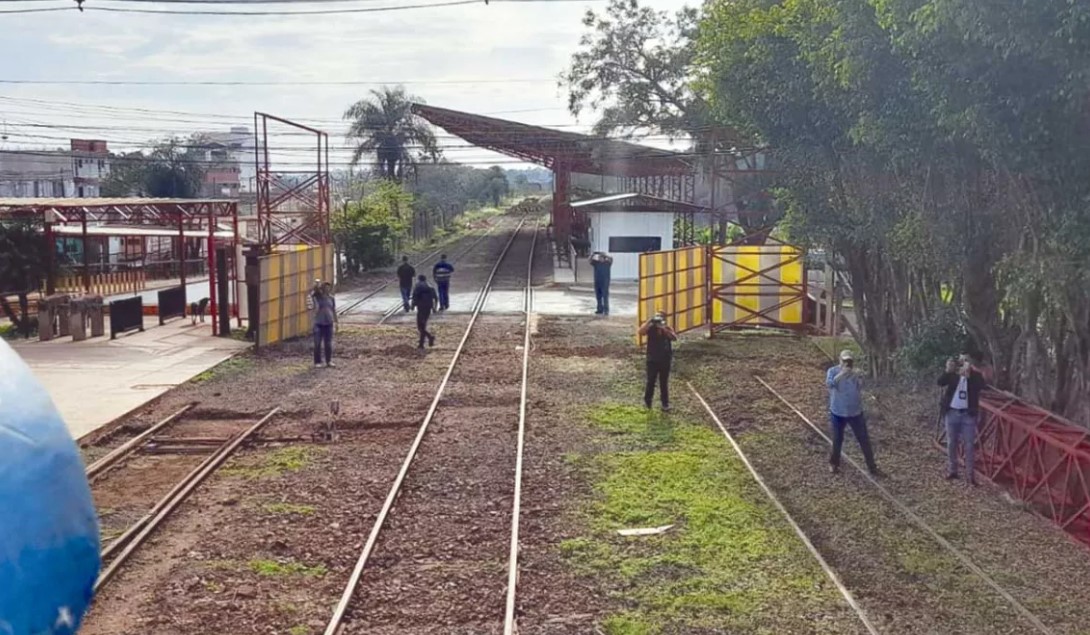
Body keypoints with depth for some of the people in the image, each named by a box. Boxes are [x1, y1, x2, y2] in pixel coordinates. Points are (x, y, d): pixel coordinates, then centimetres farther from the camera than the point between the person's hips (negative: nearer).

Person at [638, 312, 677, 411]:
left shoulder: (667, 328, 0)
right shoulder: (651, 328, -5)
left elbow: (674, 338, -18)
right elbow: (641, 332, -25)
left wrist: (664, 329, -28)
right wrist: (649, 321, -32)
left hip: (665, 360, 1)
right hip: (652, 360, -1)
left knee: (664, 383, 6)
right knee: (651, 381, -1)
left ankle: (665, 404, 11)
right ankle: (647, 401, 17)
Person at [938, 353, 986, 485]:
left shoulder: (975, 375, -4)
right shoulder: (952, 374, -1)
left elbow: (981, 386, -24)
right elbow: (940, 382, -16)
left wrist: (968, 373, -35)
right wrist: (947, 371, -32)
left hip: (968, 414, -1)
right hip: (952, 412, 1)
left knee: (969, 445, 1)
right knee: (951, 443, 10)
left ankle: (970, 474, 7)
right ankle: (951, 470, 21)